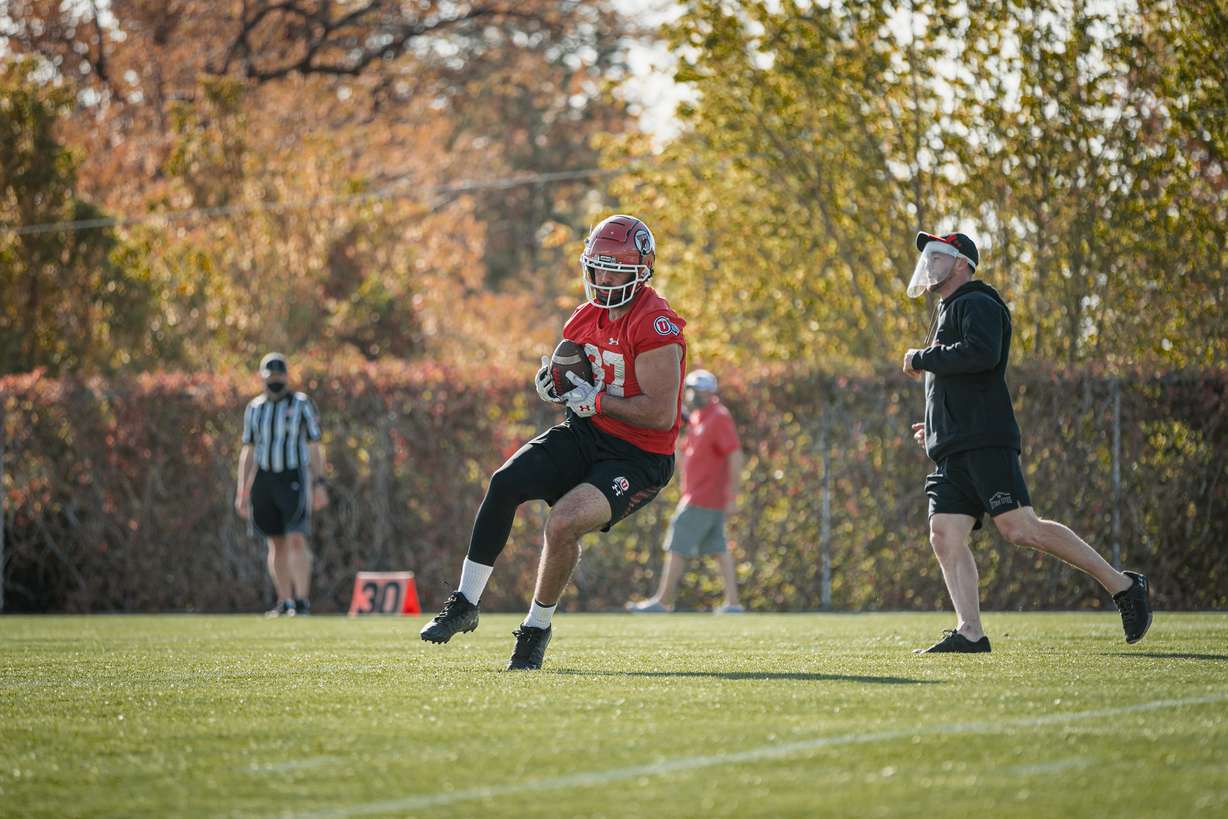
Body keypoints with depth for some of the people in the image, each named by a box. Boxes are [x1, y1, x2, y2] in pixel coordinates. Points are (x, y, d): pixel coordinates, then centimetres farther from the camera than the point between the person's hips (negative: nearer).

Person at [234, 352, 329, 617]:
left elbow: (316, 447, 0)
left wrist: (319, 485, -8)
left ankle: (301, 600, -16)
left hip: (294, 480, -4)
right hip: (264, 480, 4)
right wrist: (242, 490, 7)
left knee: (296, 541, -14)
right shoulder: (254, 408, 10)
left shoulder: (302, 405, 0)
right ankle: (284, 602, 12)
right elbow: (248, 451, 12)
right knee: (276, 544, 6)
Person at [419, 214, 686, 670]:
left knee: (564, 523, -26)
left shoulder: (656, 327, -19)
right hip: (586, 435, 7)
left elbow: (662, 414, -24)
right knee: (505, 483, -13)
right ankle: (465, 604, -4)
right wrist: (550, 387, -4)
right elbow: (573, 385, 21)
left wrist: (594, 399, -20)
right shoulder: (585, 320, 7)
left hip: (637, 460, -7)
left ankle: (537, 628, -3)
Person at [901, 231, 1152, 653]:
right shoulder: (947, 314, 29)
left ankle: (1123, 586, -9)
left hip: (986, 443, -10)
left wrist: (921, 359, -12)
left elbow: (981, 354, -24)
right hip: (953, 452, 10)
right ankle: (969, 632, -11)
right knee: (945, 535, -5)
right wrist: (937, 426, 27)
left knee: (1020, 528, -16)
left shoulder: (977, 304, -2)